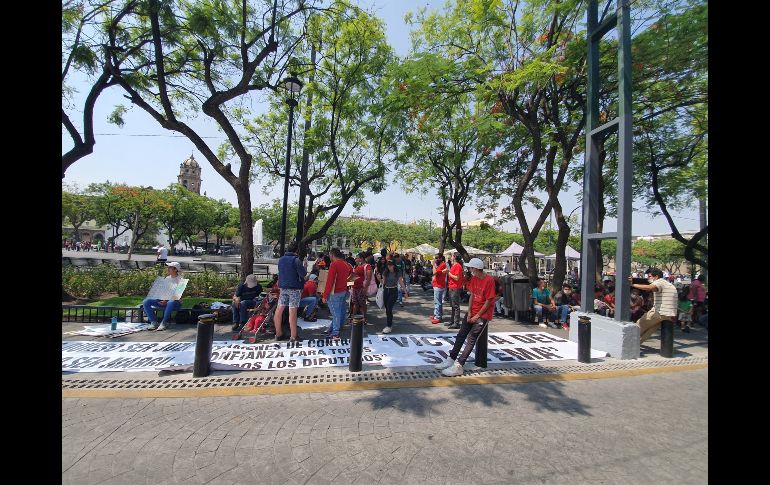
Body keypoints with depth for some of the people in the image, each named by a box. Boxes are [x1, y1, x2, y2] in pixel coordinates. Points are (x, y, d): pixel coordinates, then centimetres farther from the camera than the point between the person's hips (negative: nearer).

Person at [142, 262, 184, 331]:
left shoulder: (180, 280, -5)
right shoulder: (167, 278, 16)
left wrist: (166, 301, -24)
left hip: (176, 302, -7)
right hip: (163, 300, 7)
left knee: (170, 303, -42)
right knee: (146, 302, -12)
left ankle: (164, 323, -24)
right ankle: (153, 322, -11)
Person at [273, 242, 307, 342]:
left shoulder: (281, 259, 10)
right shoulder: (296, 260, -12)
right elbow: (303, 274, -12)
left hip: (283, 287, 6)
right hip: (294, 288, -6)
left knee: (279, 310, 11)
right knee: (292, 311, -4)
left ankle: (278, 334, 22)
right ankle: (293, 337, 0)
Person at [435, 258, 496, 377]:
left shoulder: (489, 280, -19)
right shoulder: (474, 279, 4)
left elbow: (489, 301, -16)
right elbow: (472, 295, 6)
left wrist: (477, 316, -13)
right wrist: (469, 312, -3)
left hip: (483, 315, -7)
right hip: (472, 312, 7)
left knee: (471, 339, -9)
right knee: (461, 335, 6)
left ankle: (458, 366, -9)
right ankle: (451, 359, 13)